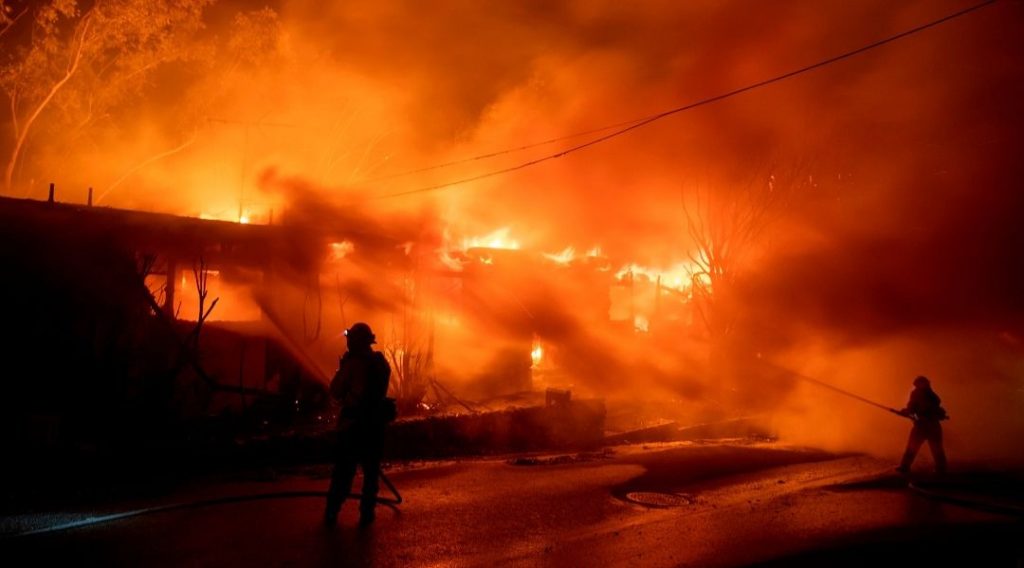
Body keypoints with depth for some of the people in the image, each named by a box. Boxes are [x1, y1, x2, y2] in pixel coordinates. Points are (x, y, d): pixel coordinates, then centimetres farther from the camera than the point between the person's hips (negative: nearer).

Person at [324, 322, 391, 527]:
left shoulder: (353, 363, -13)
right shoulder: (382, 363, 4)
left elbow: (336, 392, -11)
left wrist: (342, 368, 0)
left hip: (353, 423, -4)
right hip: (376, 423, 4)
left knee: (343, 471, 5)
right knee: (371, 470, 10)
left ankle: (332, 513, 7)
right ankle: (366, 513, 8)